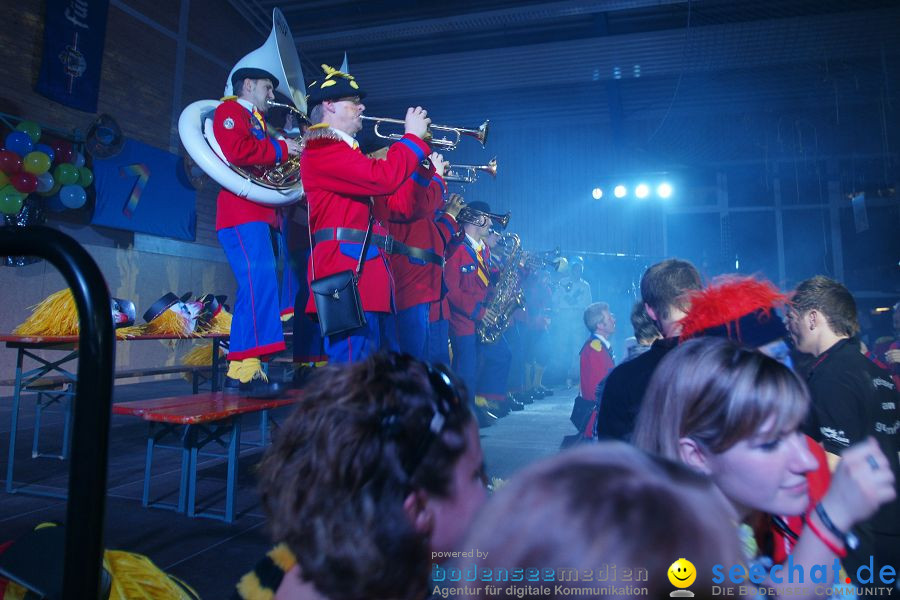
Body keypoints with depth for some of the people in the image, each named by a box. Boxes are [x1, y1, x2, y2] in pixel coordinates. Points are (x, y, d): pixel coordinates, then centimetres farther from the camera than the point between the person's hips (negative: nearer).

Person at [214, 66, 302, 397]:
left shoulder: (255, 121, 31)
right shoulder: (230, 110, 3)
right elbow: (237, 151, -17)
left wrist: (295, 151, 14)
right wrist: (280, 148, -6)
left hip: (259, 215, 10)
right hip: (241, 214, -10)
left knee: (256, 287, 5)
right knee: (260, 284, -21)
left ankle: (237, 372, 7)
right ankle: (247, 369, -24)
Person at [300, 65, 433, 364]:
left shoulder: (351, 153, 26)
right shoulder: (321, 149, -3)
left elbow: (400, 204, 24)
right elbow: (382, 178, -20)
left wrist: (424, 165, 16)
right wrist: (413, 136, -5)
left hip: (371, 272, 10)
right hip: (347, 269, -10)